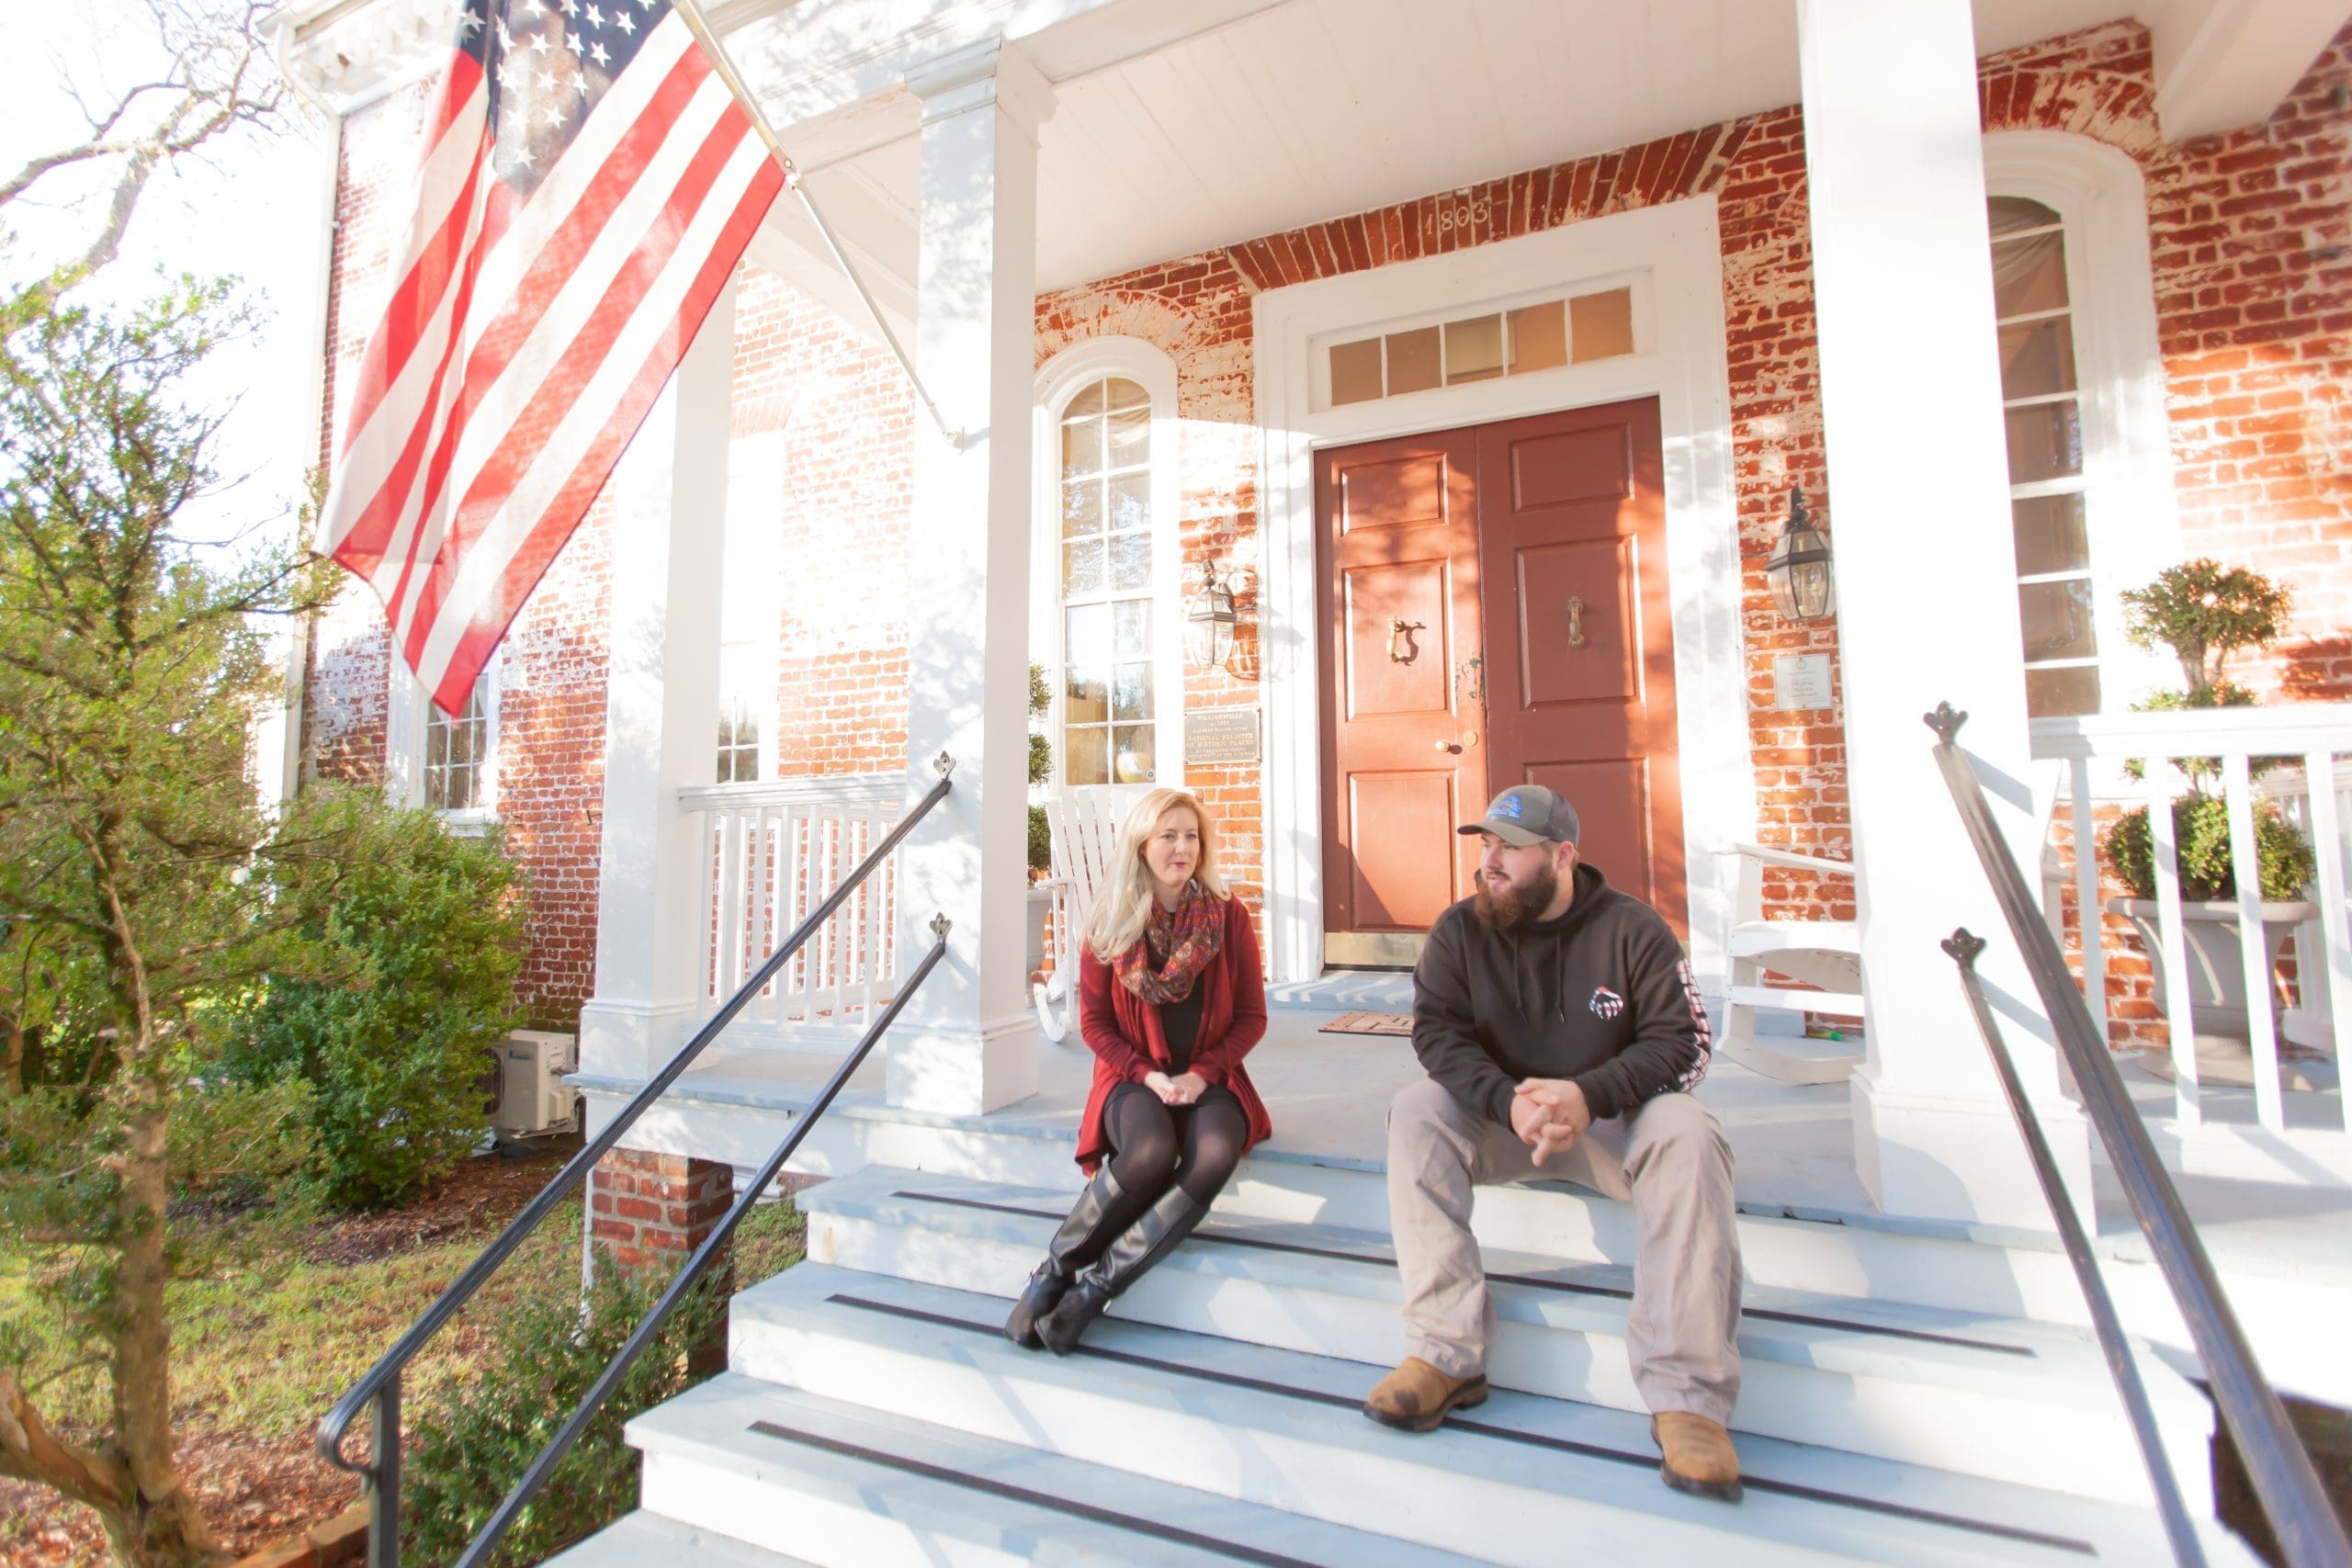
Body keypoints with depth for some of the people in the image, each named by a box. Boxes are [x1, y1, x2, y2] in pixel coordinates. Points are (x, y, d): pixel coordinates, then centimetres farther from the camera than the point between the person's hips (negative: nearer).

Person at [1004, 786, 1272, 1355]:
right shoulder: (1112, 922, 1)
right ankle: (1056, 1269, -13)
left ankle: (1097, 1284, -22)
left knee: (1215, 1154, -32)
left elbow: (1251, 1017, 3)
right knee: (1151, 1152, -33)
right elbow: (1094, 1022, 3)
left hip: (1209, 1079, 1)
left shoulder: (1228, 916, 1)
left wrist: (1202, 1073, -11)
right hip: (1134, 1078, -1)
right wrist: (1147, 1074, -12)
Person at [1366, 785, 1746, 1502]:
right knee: (1415, 1112, -25)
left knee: (1688, 1132, -30)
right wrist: (1510, 1101, -32)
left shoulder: (1631, 927, -9)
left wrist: (1587, 1096, -30)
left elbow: (1679, 1041, -12)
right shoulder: (1459, 929, -6)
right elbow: (1437, 1032, -13)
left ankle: (1687, 1396, -27)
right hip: (1502, 1113, 1)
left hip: (1611, 1115, -1)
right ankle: (1446, 1354, -25)